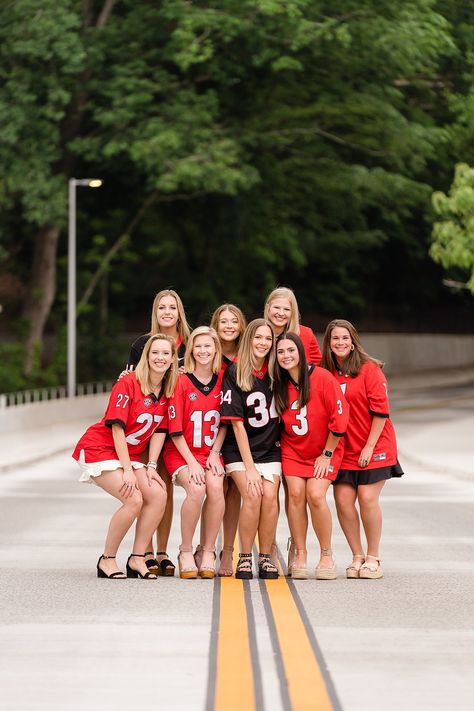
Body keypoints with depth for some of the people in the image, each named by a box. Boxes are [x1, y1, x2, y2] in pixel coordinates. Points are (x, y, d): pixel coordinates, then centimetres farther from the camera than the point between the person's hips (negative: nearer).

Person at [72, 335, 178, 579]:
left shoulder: (168, 391, 1)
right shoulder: (128, 383, -19)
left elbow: (160, 431, 5)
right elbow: (117, 427, -20)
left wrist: (151, 466, -5)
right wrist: (127, 470, -21)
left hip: (129, 454, 7)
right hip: (99, 448, -7)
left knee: (158, 495, -10)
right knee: (134, 499, -22)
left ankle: (137, 559, 1)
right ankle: (107, 560, -6)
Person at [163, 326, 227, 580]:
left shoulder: (222, 380, 3)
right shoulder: (181, 382, -7)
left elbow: (225, 422, 9)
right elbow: (175, 430, -8)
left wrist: (215, 453, -4)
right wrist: (191, 463, -14)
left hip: (210, 452, 3)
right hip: (180, 452, -3)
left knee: (216, 487, -27)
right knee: (196, 489, -30)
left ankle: (208, 552, -14)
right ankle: (186, 552, -14)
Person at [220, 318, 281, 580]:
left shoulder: (276, 372, 0)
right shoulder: (234, 373, -10)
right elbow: (237, 423, -12)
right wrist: (249, 467, -15)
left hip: (270, 448, 3)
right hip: (239, 450, -3)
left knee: (269, 496, -17)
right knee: (252, 496, -21)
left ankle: (266, 557, -6)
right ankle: (244, 558, -9)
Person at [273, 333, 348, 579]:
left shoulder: (322, 378, -16)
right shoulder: (279, 384, -1)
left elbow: (339, 417, -14)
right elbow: (278, 420, 13)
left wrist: (327, 454, -10)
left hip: (325, 450, -4)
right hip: (292, 449, 4)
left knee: (315, 495, -18)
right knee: (295, 494, -13)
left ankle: (326, 556, -4)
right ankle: (299, 555, -5)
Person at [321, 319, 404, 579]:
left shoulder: (369, 369, -7)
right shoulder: (326, 373, 6)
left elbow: (380, 411, -9)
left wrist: (369, 446, -12)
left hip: (374, 447, -4)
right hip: (344, 449, 4)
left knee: (367, 498, -10)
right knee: (343, 499, -6)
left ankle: (373, 558, 3)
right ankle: (357, 556, 7)